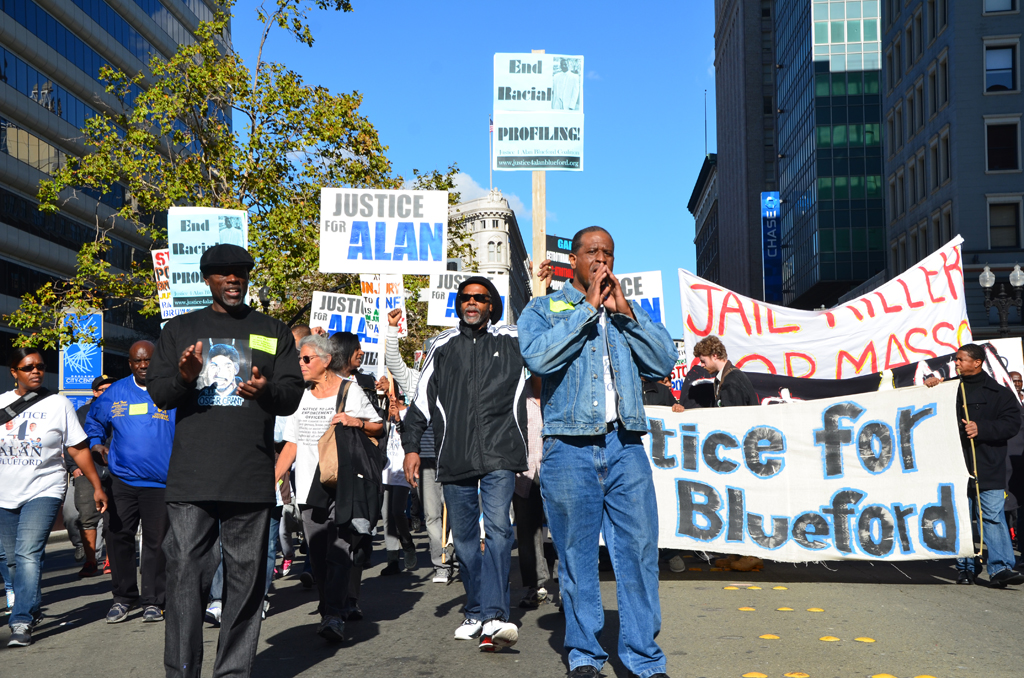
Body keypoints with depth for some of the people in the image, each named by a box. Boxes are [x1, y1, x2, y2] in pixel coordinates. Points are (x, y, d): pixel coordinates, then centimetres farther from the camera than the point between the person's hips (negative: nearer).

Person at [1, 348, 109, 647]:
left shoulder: (58, 404, 1)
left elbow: (79, 449, 2)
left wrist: (97, 487, -1)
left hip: (43, 490, -3)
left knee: (28, 554, -18)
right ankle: (33, 609, 31)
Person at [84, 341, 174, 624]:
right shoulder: (115, 393, 11)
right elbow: (93, 420, 26)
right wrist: (96, 443, 9)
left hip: (160, 482, -3)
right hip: (122, 480, 3)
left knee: (156, 541, 2)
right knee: (118, 537, 3)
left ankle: (153, 601, 12)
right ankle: (123, 597, 17)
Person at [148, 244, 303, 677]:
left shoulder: (273, 332, 15)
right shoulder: (180, 330, 15)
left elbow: (293, 395, 9)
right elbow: (158, 393, 9)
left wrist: (267, 390, -14)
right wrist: (183, 378, -13)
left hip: (252, 478, 1)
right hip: (191, 478, 0)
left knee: (246, 577, 3)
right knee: (186, 573, -3)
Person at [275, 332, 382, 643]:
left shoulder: (350, 390, 1)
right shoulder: (302, 395, 14)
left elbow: (379, 427, 7)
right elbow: (292, 443, 17)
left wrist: (357, 422, -13)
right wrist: (272, 478, 9)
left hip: (342, 484, -5)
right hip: (309, 487, 5)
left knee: (339, 550, -15)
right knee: (317, 555, 6)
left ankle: (334, 616, -20)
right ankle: (347, 605, 19)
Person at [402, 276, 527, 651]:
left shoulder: (513, 341, 9)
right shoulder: (443, 345, 15)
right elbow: (422, 397, 16)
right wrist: (411, 445, 9)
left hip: (499, 454, -3)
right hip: (454, 458, 3)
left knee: (497, 529, -17)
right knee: (464, 538, 8)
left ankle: (493, 617, -24)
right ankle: (476, 614, 20)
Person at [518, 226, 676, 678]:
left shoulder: (629, 311, 21)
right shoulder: (542, 309, 10)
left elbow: (664, 361, 7)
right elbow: (538, 357, -12)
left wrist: (624, 311, -1)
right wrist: (588, 308, -7)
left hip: (626, 447, 3)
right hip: (569, 449, -2)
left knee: (639, 551, -1)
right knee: (576, 556, 3)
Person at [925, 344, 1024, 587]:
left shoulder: (998, 392, 5)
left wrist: (981, 428, -16)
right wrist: (928, 387, 4)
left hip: (988, 466, -3)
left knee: (992, 516, -9)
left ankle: (1000, 568, -8)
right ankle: (965, 568, 14)